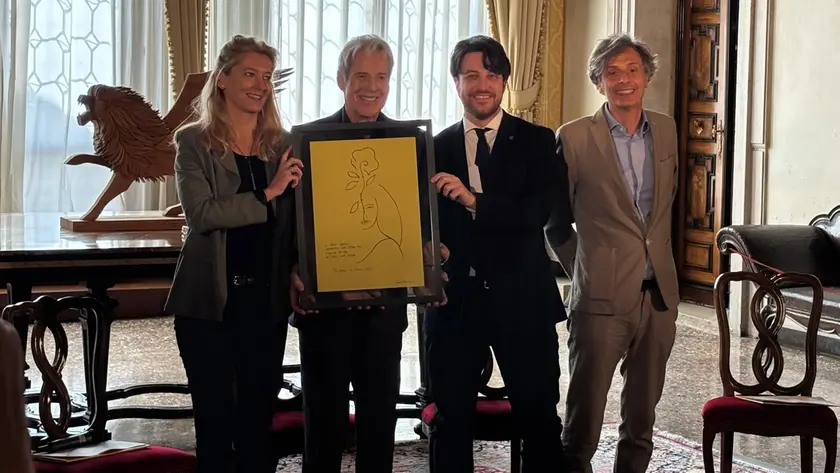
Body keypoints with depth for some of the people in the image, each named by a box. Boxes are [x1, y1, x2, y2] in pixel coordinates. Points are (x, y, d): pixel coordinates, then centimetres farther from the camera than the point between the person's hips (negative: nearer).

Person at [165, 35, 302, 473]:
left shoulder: (282, 144, 8)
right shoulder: (194, 140, -2)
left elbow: (294, 220, 11)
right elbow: (201, 213, -16)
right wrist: (267, 194, -21)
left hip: (267, 297, 3)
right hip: (210, 298, -3)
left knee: (259, 416, 9)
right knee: (214, 416, 5)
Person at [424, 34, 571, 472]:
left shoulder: (537, 141, 2)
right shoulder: (436, 148, 8)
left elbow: (542, 210, -12)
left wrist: (475, 202, -23)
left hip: (522, 297, -2)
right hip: (455, 297, 2)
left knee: (540, 419, 5)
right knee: (451, 419, 11)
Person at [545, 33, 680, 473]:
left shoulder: (666, 129, 7)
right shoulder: (574, 137, -8)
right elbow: (553, 219, 1)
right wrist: (585, 268, 4)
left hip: (659, 295, 5)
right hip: (603, 297, -5)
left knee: (641, 421, 15)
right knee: (583, 424, 1)